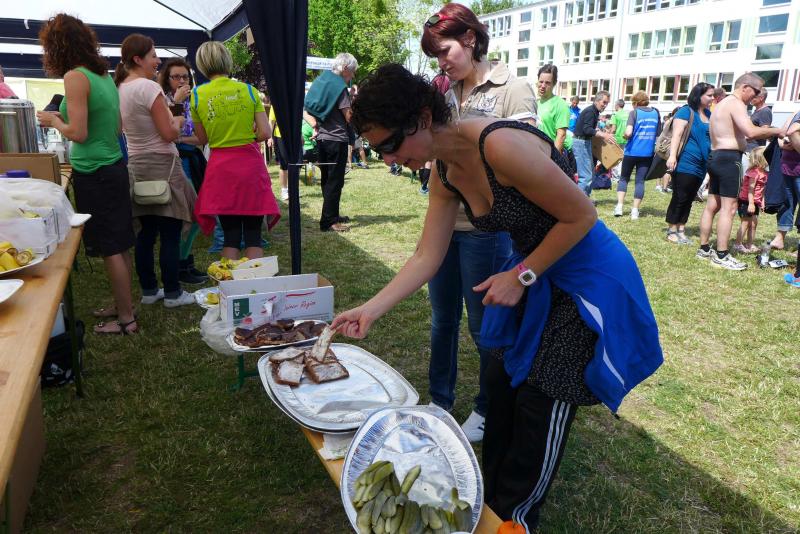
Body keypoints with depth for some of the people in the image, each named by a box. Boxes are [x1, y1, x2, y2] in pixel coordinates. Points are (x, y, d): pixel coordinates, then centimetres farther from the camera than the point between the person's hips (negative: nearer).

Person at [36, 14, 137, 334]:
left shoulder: (75, 77, -14)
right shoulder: (103, 75, 10)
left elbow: (78, 133, -18)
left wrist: (54, 121, 1)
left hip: (94, 174, -8)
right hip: (113, 167, 8)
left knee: (110, 248, -1)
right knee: (120, 245, 14)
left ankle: (126, 319, 8)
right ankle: (123, 304, 27)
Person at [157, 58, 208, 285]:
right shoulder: (163, 100, -2)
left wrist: (183, 139, -7)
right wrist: (176, 101, -16)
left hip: (194, 160, 6)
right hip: (176, 161, -6)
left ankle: (186, 261, 21)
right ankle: (180, 267, 4)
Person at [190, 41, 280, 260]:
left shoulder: (197, 94, 0)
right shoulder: (248, 90, -1)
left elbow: (203, 139, 5)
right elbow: (265, 133, -5)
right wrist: (245, 138, 11)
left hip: (220, 167, 1)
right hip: (251, 162, -1)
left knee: (231, 235, 9)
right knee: (253, 235, 5)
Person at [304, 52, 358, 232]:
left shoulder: (320, 81, 13)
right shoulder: (340, 87, -13)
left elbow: (305, 112, 13)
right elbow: (350, 117, -16)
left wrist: (316, 126, 6)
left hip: (322, 138, 9)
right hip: (337, 139, -9)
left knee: (327, 179, 15)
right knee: (335, 181, -5)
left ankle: (332, 214, 27)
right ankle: (328, 221, -4)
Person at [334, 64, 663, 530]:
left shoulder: (502, 146, -32)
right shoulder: (445, 173, -5)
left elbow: (581, 216, -23)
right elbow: (427, 258, 0)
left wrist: (521, 275, -17)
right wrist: (371, 310, -5)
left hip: (588, 281, -8)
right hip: (536, 276, 8)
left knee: (541, 407, 4)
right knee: (501, 385, 16)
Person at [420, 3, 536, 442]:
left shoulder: (513, 91, -8)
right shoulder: (448, 93, 9)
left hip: (484, 229, -6)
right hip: (444, 222, 6)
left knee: (485, 327, 8)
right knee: (442, 319, 16)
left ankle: (487, 410, 29)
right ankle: (440, 400, 35)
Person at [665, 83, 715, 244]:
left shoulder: (709, 114, 16)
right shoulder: (686, 111, -6)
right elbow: (677, 134, -15)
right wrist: (672, 155, -26)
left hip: (701, 165, 7)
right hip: (685, 163, -7)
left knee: (689, 199, 10)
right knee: (679, 198, -3)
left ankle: (681, 230, 16)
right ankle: (672, 231, 6)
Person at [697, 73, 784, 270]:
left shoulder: (723, 103, 20)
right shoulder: (736, 104, -11)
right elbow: (750, 131, -25)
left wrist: (764, 132, 16)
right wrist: (775, 130, -11)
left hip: (715, 157, 10)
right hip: (729, 158, -10)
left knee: (712, 205, 13)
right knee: (729, 208, -9)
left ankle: (704, 249, 19)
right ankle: (721, 256, -8)